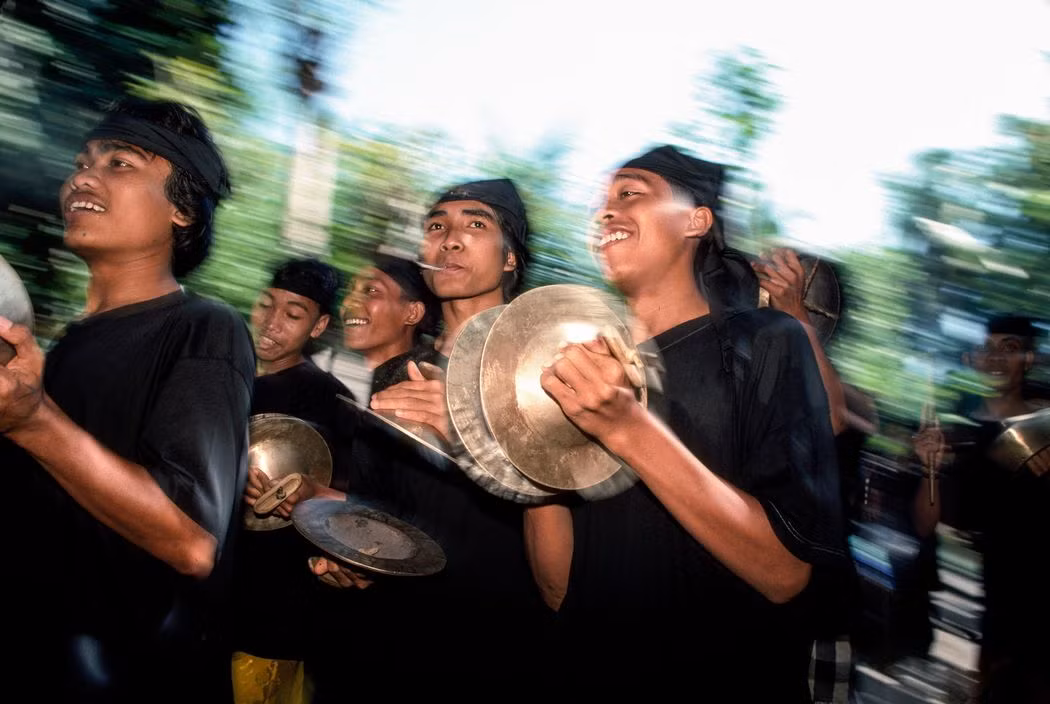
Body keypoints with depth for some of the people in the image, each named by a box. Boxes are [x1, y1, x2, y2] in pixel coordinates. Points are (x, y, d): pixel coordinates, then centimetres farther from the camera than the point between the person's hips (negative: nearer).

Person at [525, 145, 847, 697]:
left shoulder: (765, 343, -9)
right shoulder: (588, 370, 3)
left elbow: (786, 573, -20)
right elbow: (560, 591, -2)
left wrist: (627, 430, -27)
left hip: (732, 680, -4)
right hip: (596, 676, 4)